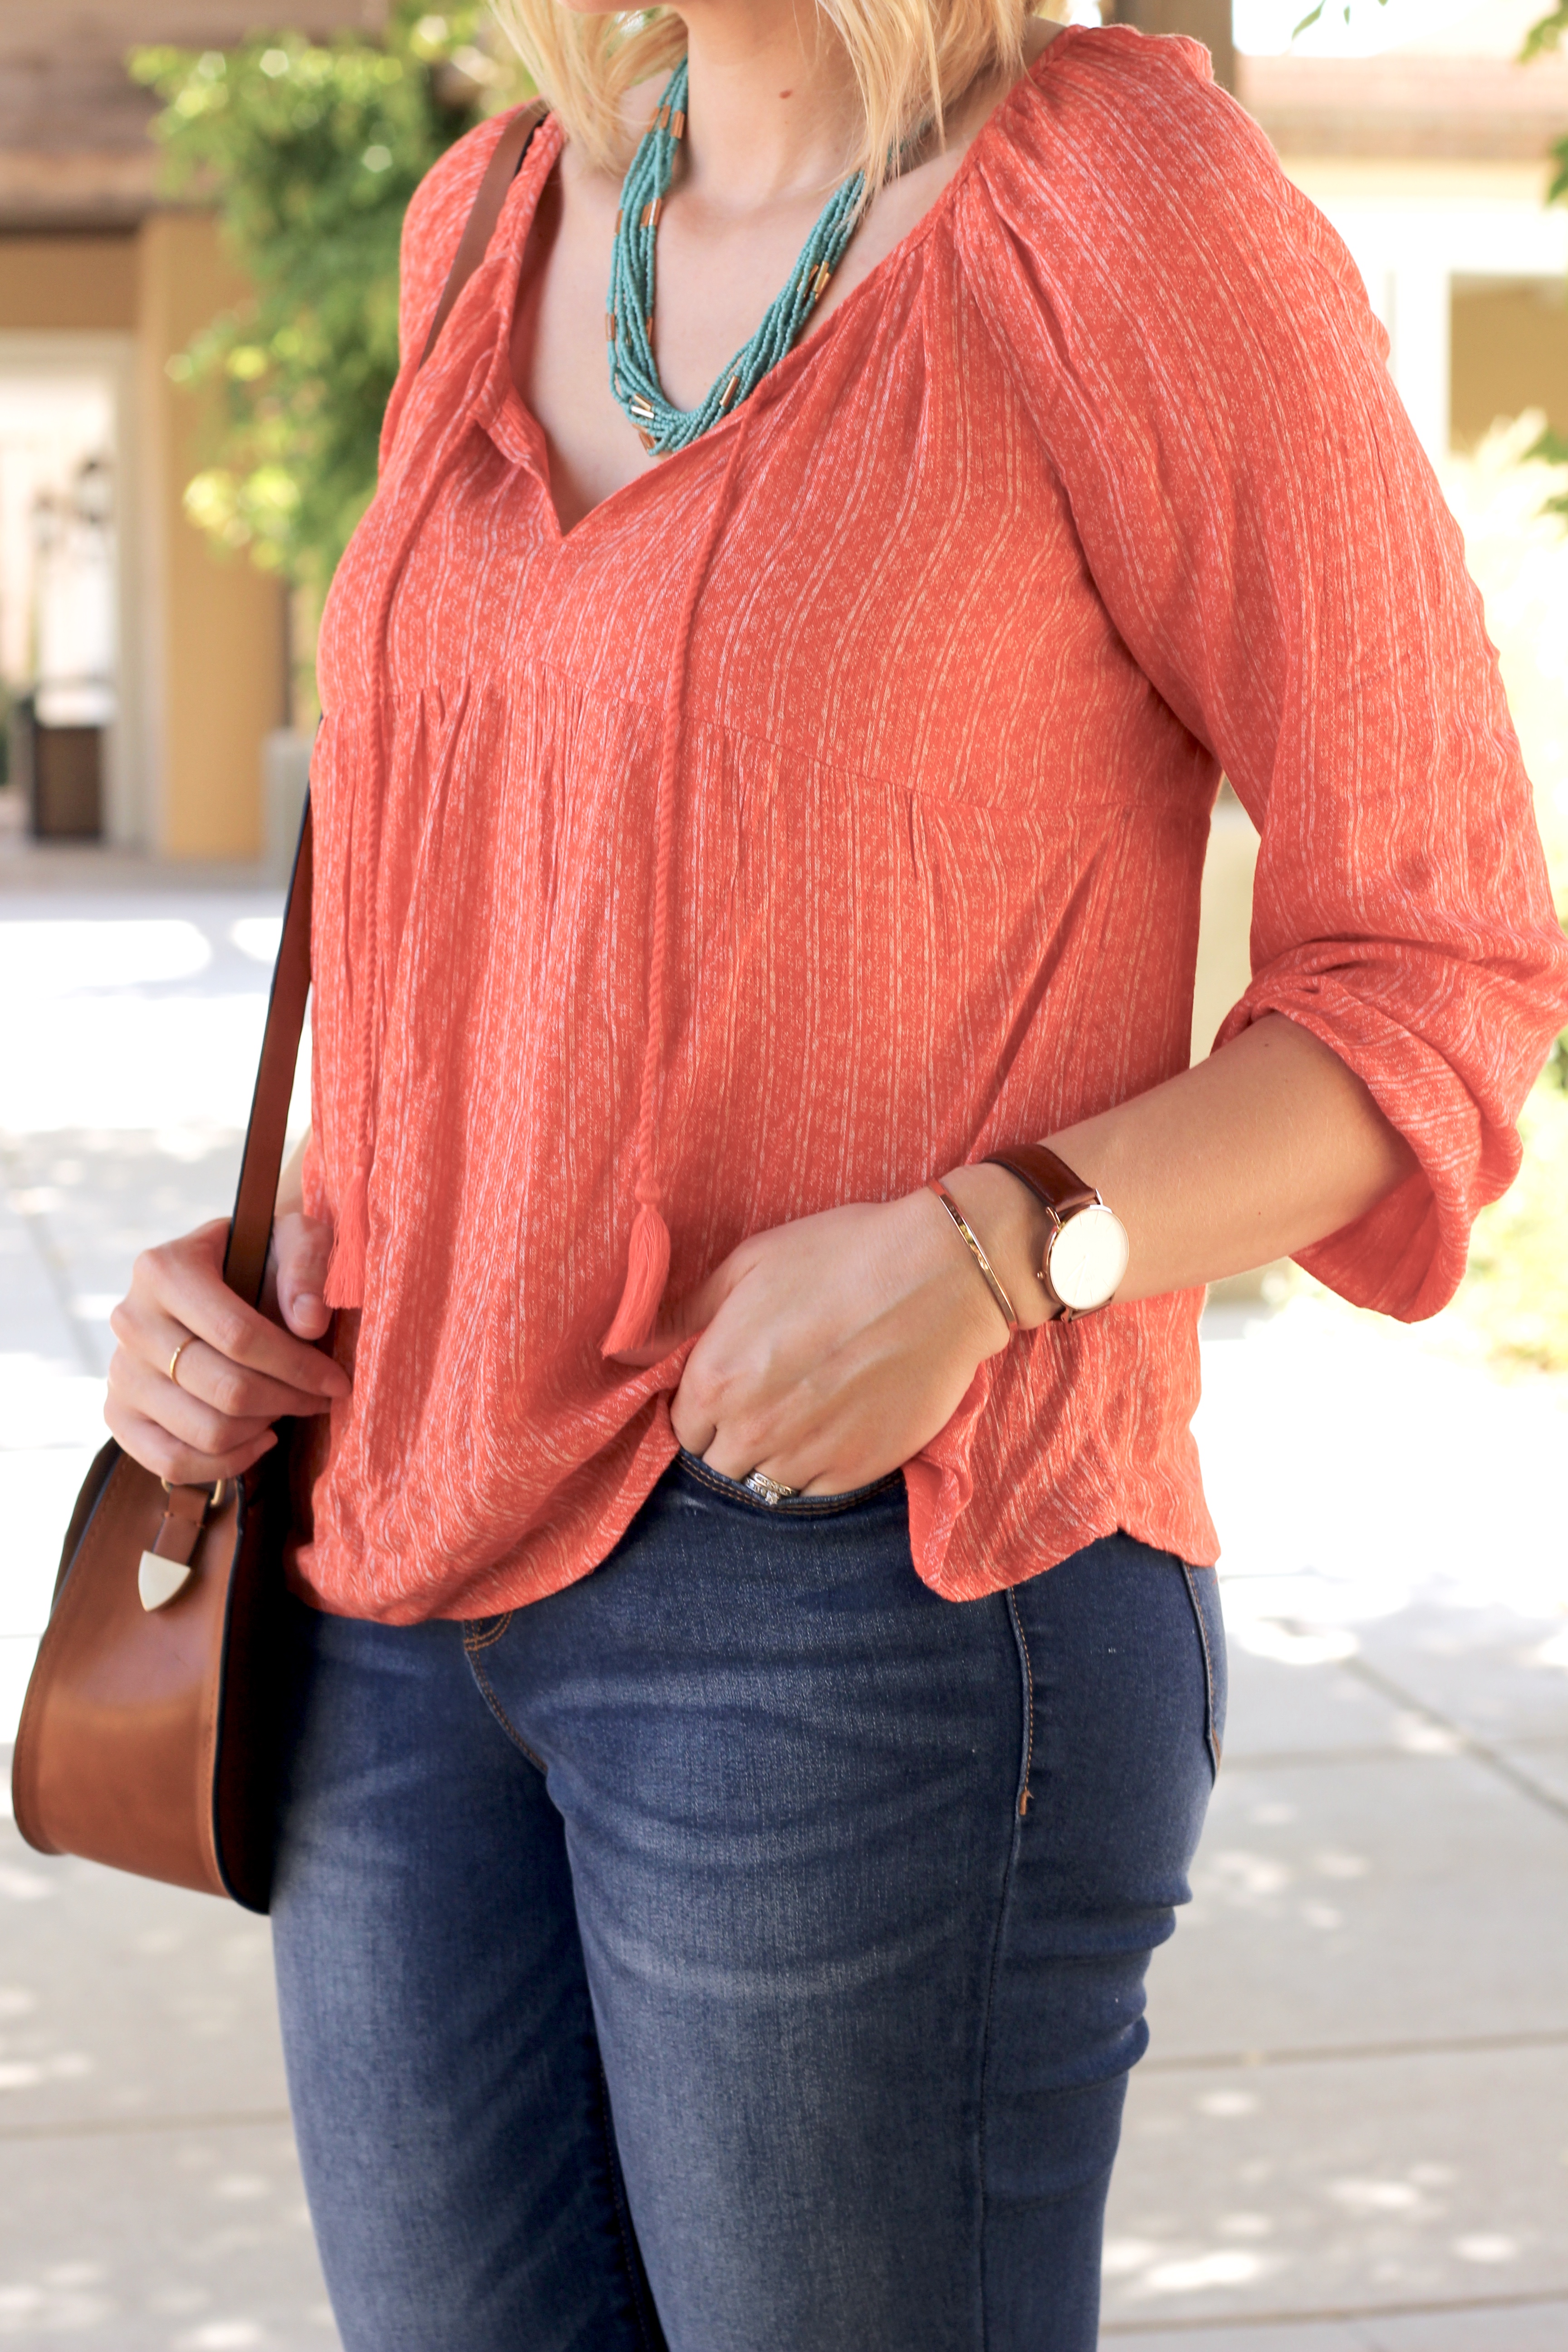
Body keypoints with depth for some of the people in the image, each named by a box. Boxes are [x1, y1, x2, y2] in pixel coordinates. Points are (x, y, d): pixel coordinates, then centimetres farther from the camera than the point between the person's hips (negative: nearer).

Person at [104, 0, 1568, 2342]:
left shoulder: (1137, 217, -10)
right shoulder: (505, 223, 11)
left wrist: (980, 1262, -21)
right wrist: (277, 1255, 5)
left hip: (875, 1597, -6)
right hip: (417, 1594, 7)